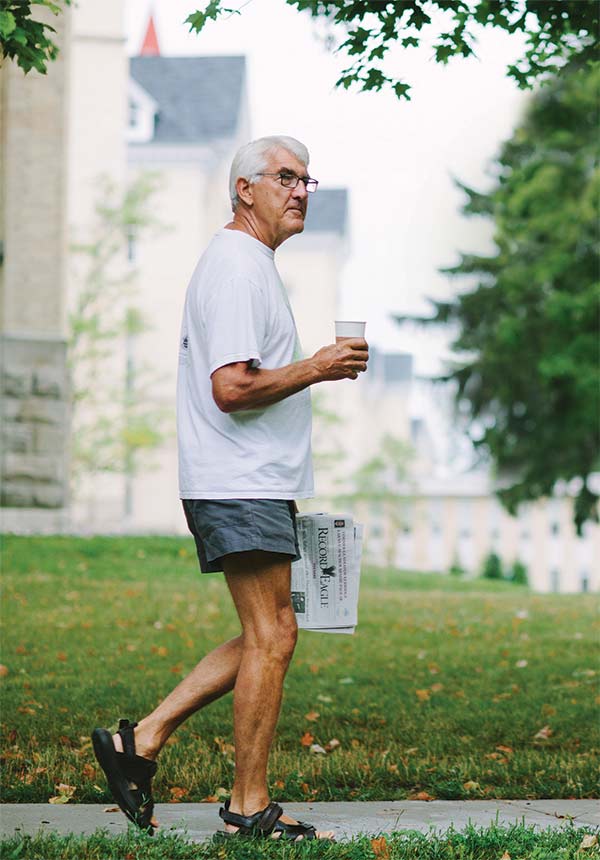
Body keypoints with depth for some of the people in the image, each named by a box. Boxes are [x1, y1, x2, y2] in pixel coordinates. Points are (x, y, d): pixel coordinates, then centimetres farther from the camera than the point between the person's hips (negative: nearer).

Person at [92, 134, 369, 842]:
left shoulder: (245, 265, 22)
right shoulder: (236, 267, -13)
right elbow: (231, 388, -22)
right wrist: (317, 368, -14)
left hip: (254, 487, 11)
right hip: (242, 488, -11)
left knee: (268, 637, 12)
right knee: (270, 638, -7)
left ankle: (142, 739, 14)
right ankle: (249, 806, 1)